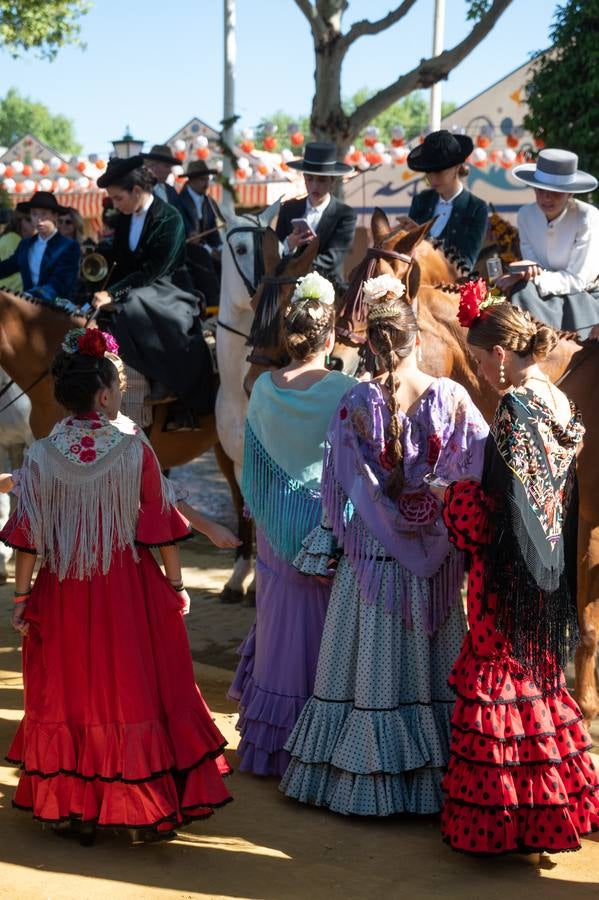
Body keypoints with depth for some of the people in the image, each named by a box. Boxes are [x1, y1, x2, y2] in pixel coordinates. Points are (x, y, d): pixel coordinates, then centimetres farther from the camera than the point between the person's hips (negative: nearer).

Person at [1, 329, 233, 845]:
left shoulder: (42, 455, -7)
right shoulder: (134, 449, -11)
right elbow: (160, 525, -6)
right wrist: (176, 584, 4)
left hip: (63, 595, 2)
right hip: (129, 593, -1)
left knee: (69, 698, 13)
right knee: (134, 693, 9)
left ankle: (72, 807, 20)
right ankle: (146, 812, 14)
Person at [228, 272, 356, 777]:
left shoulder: (264, 389, -4)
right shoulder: (343, 391, -16)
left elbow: (253, 464, 5)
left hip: (277, 524, 4)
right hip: (328, 523, -4)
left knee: (280, 623, 14)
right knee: (322, 629, 6)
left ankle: (270, 744, 22)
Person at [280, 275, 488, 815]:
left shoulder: (355, 405, -11)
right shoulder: (453, 398, -9)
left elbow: (338, 485, -4)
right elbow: (482, 472, -4)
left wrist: (327, 545, 6)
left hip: (372, 554, -1)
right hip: (438, 555, 1)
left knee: (373, 668, 9)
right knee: (434, 667, 13)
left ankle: (366, 779, 17)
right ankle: (437, 776, 22)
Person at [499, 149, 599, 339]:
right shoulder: (526, 214, -3)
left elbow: (577, 280, -17)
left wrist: (536, 279, -29)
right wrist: (528, 272, -27)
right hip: (545, 297, 4)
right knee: (523, 293, -29)